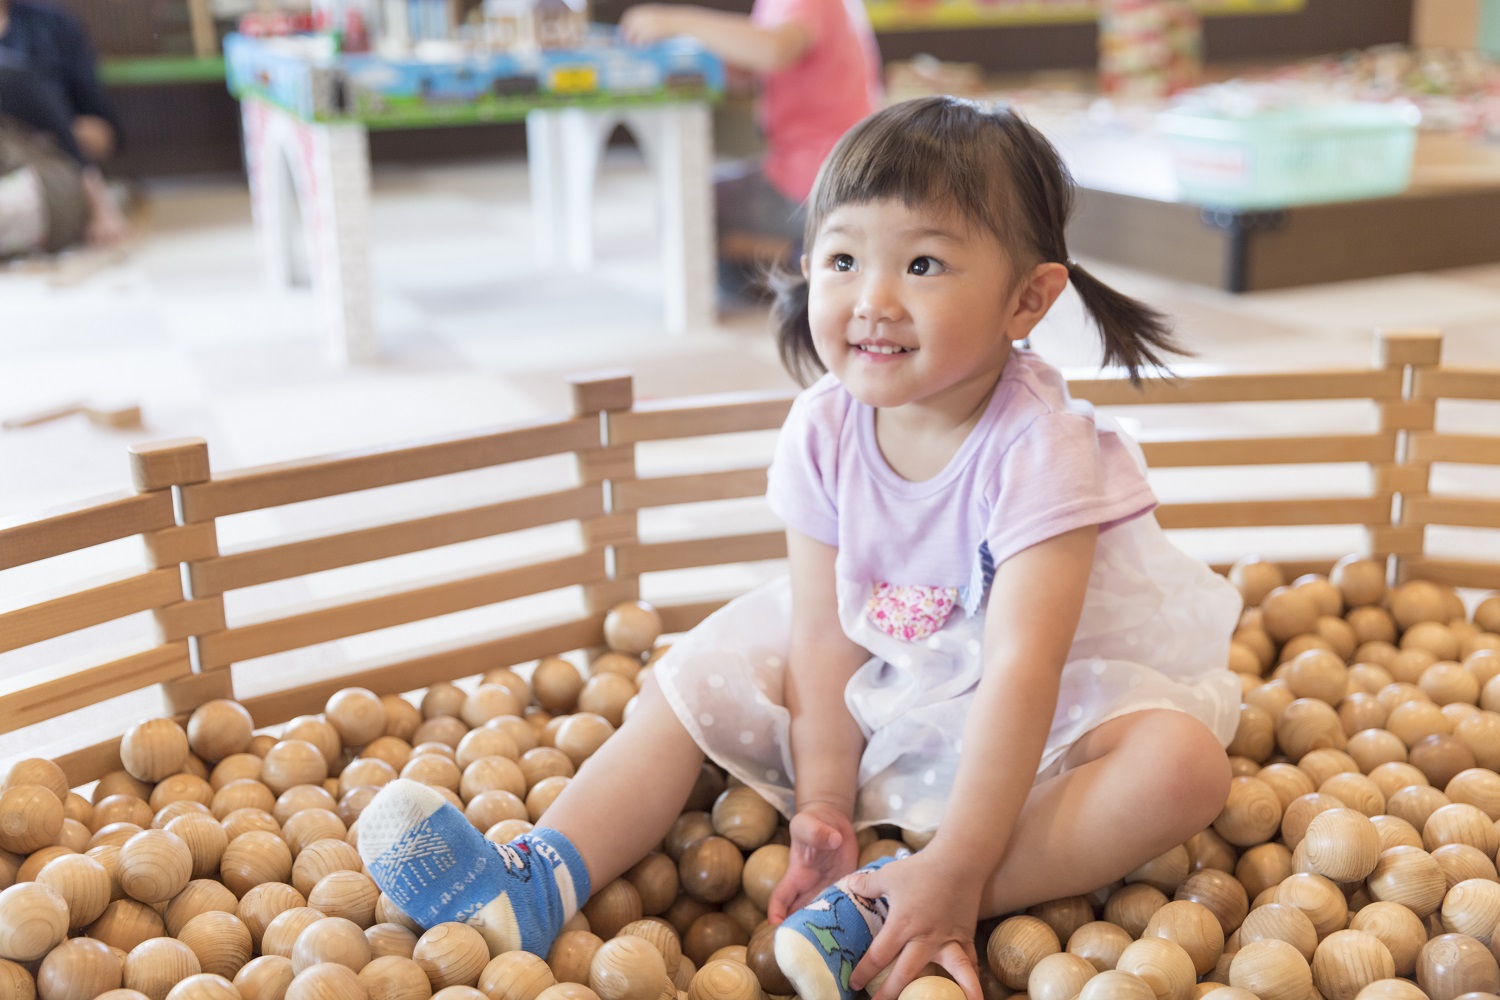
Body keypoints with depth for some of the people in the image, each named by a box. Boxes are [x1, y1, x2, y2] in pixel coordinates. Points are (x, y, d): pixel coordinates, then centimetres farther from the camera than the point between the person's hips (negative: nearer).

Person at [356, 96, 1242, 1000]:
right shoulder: (825, 433, -14)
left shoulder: (1038, 449, -29)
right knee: (694, 680, -4)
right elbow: (824, 636, -11)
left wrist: (954, 874, -36)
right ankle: (539, 884, -16)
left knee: (1181, 763, -32)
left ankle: (883, 907, -37)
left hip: (1053, 706, -4)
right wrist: (824, 812, -17)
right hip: (877, 685, 5)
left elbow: (1021, 670, -34)